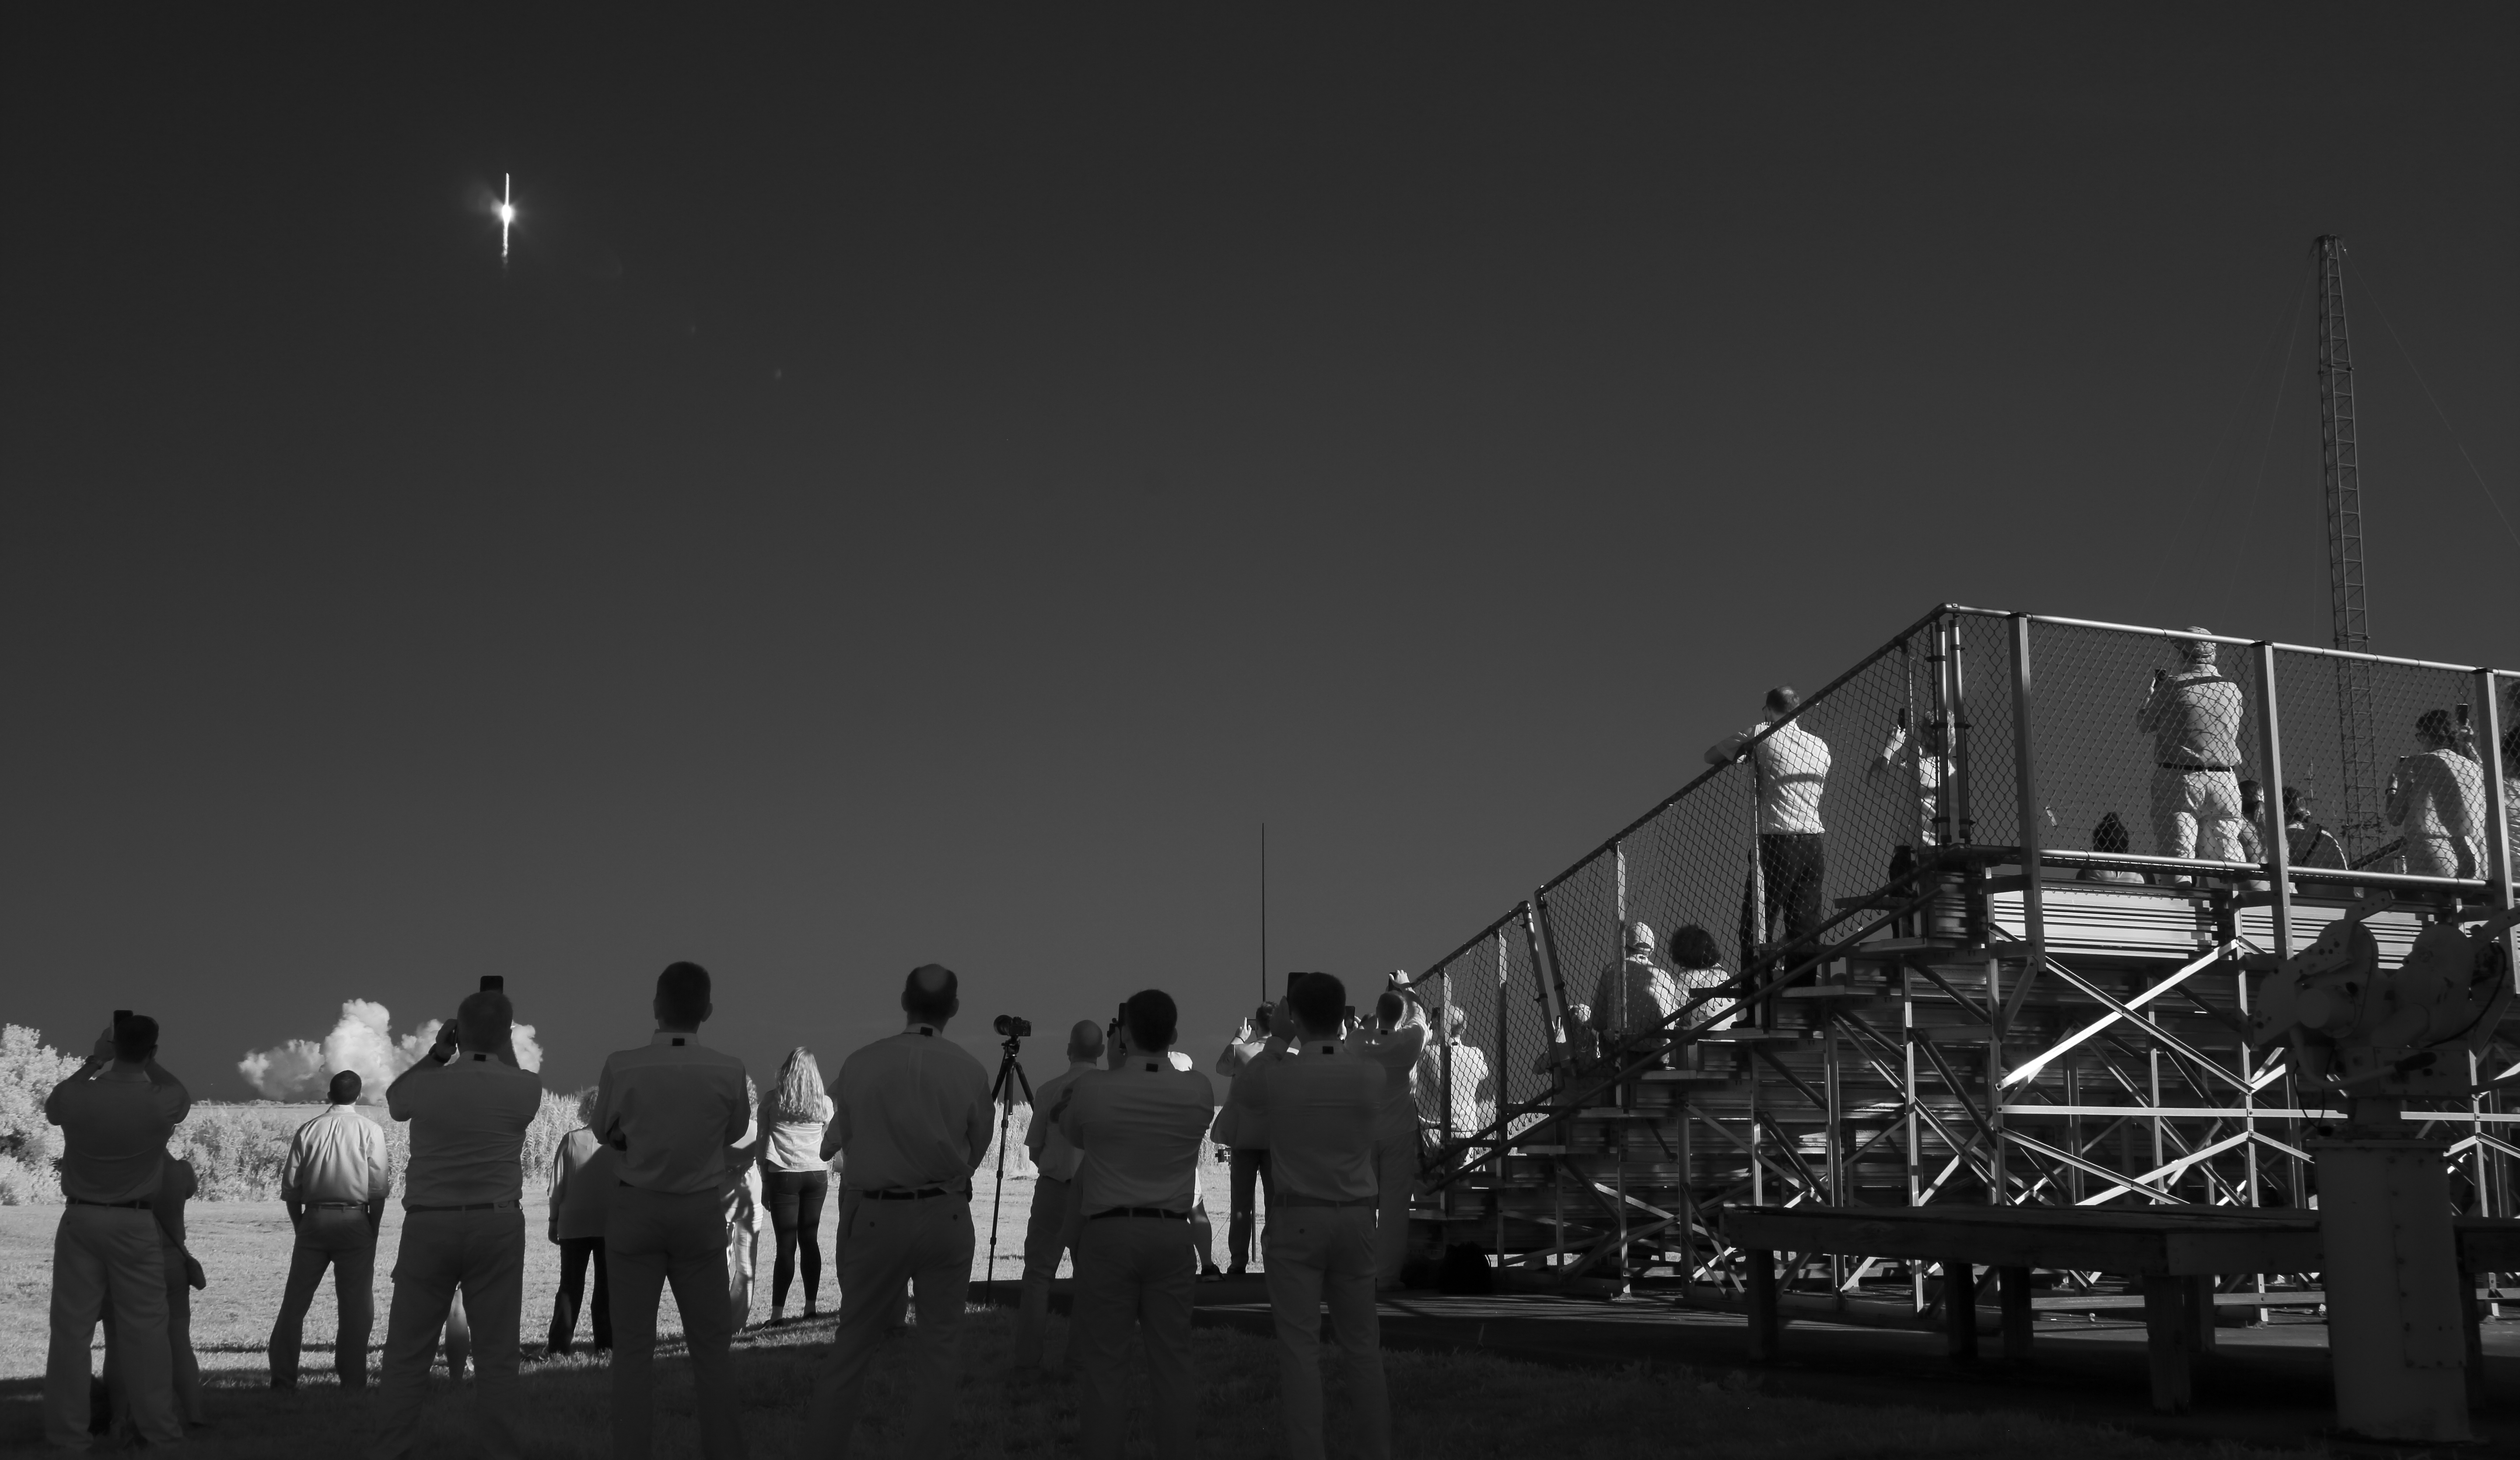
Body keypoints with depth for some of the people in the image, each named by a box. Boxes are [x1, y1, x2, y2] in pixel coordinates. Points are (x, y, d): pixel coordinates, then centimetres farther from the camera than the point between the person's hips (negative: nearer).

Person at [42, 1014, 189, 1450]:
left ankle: (68, 1432, 9)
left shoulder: (75, 1097, -10)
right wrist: (148, 1062, 21)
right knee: (145, 1329, 5)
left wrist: (93, 1061, 21)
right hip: (136, 1225, -1)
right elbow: (183, 1094, 13)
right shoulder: (160, 1104, -13)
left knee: (71, 1328, 7)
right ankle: (158, 1428, 11)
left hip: (80, 1220, 2)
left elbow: (53, 1104, 17)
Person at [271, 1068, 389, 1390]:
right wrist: (373, 1230, 5)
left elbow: (290, 1186, 4)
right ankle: (352, 1381, 2)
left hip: (313, 1219, 2)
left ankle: (283, 1379, 7)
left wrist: (300, 1227, 15)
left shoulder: (307, 1130, 5)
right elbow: (380, 1186, -5)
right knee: (355, 1305, 3)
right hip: (354, 1221, -2)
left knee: (295, 1302, 8)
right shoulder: (370, 1130, 0)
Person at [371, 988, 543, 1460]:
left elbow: (393, 1101, 18)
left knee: (407, 1350, 7)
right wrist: (504, 1045, 22)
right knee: (496, 1352, 2)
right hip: (497, 1226, 0)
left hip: (429, 1226, 0)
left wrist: (438, 1053, 18)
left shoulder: (428, 1084, -6)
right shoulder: (525, 1089, -4)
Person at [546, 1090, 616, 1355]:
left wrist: (554, 1221, 7)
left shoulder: (570, 1140, -3)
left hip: (573, 1224, 1)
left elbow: (557, 1186, -1)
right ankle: (606, 1342, 3)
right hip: (609, 1223, -1)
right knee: (607, 1285, 7)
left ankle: (561, 1342, 5)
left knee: (570, 1284, 10)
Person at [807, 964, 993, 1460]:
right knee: (937, 1346, 9)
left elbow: (841, 1139, 4)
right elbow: (977, 1151, 3)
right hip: (948, 1215, 0)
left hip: (877, 1215, 0)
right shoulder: (970, 1070, -7)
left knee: (851, 1344, 9)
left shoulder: (860, 1065, -7)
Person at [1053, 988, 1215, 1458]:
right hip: (1173, 1231, 2)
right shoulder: (1198, 1090, -4)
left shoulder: (1092, 1088, -10)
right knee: (1172, 1358, 8)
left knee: (1103, 1359, 3)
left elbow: (1073, 1135, 9)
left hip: (1109, 1230, -2)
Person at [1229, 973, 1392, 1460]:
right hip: (1356, 1218, 3)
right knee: (1361, 1343, 13)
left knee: (1300, 1346, -1)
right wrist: (1335, 1038, 19)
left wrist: (1277, 1040, 17)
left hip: (1298, 1219, -3)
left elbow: (1241, 1091, 10)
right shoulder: (1370, 1076, -5)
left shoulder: (1280, 1076, -12)